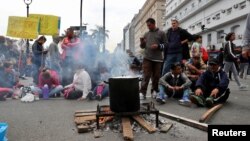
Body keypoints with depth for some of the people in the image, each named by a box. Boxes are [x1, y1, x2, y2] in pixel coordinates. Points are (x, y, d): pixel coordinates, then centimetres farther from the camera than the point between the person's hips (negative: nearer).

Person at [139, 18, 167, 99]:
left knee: (156, 76, 5)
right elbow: (143, 46, 19)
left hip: (158, 59, -1)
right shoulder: (146, 34, 16)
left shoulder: (161, 33, 8)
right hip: (147, 58, 1)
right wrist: (142, 43, -2)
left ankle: (154, 91, 19)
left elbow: (165, 44, 4)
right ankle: (142, 92, -5)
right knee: (146, 75, -6)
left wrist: (158, 46, -13)